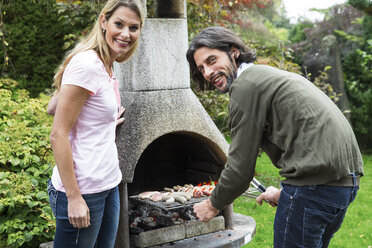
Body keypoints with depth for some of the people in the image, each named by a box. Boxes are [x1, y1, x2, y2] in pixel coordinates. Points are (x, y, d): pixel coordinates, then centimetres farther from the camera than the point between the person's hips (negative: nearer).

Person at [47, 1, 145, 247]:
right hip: (82, 190, -9)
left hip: (108, 185, 9)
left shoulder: (106, 67, 8)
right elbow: (58, 135, -19)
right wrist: (74, 197, -19)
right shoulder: (86, 64, -18)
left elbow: (52, 107, 14)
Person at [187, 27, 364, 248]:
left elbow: (241, 167, -8)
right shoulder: (272, 75, 22)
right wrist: (286, 193, 31)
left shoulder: (245, 86, -8)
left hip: (314, 183, -10)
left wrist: (214, 205, 8)